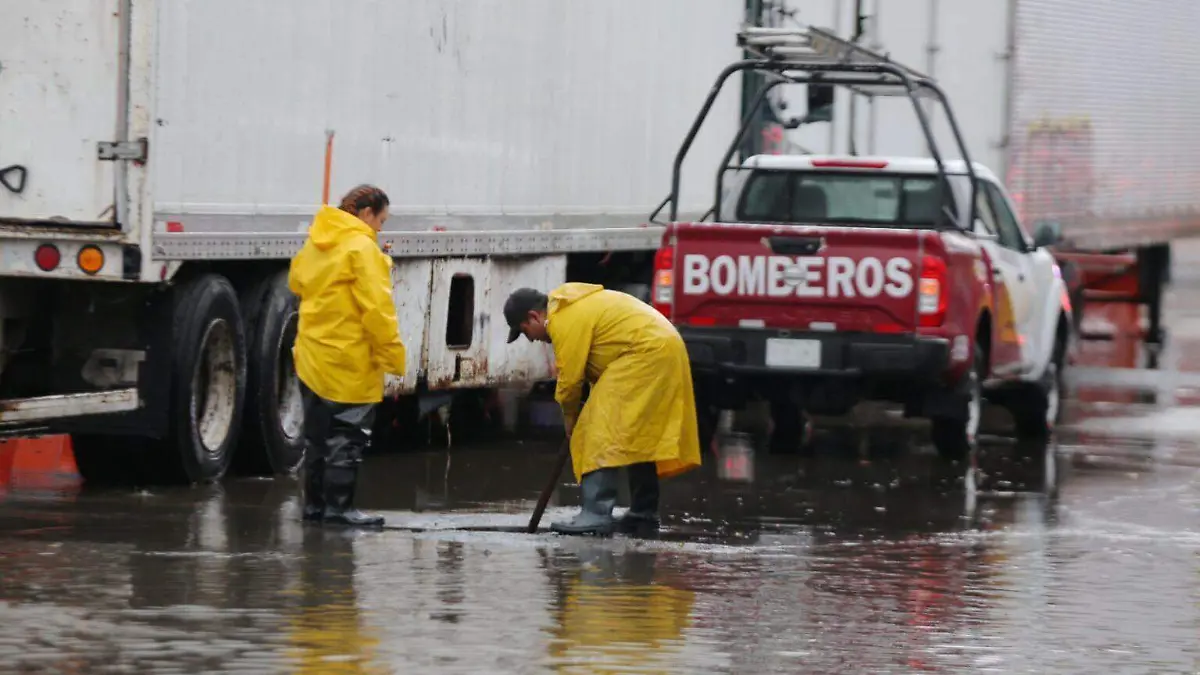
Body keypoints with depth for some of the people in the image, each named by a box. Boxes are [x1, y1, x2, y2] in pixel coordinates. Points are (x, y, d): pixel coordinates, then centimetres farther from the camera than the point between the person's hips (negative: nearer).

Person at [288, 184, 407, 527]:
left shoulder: (316, 245, 11)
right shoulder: (362, 248, -14)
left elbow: (297, 282, 22)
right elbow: (377, 306, -20)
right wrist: (392, 353, -17)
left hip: (314, 357, 8)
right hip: (350, 361, -8)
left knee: (319, 433, 15)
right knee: (347, 435, -2)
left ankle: (315, 503, 20)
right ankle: (338, 506, -2)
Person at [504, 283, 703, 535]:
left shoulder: (565, 320, -13)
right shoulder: (573, 305, 19)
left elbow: (570, 376, -11)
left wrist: (569, 418, 6)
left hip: (645, 354, -11)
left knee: (602, 433, -14)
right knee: (641, 438, 17)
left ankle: (596, 514, -20)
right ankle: (644, 514, 22)